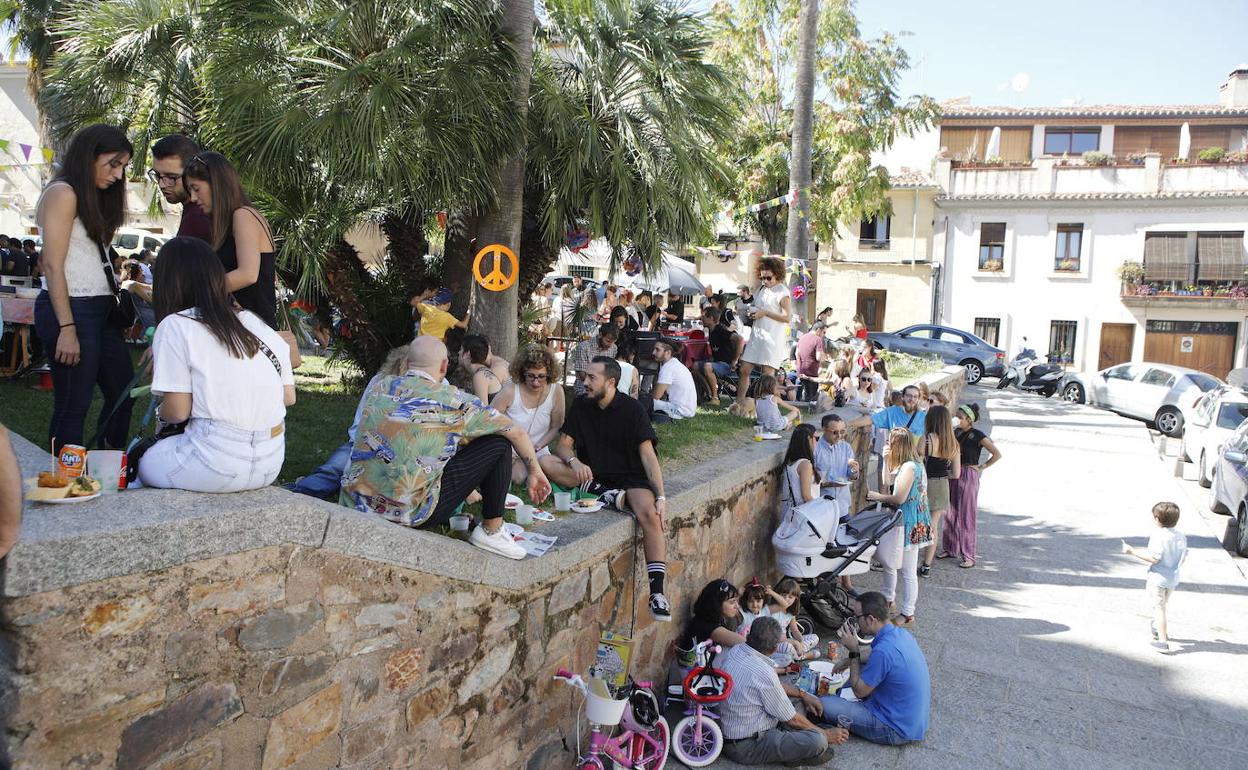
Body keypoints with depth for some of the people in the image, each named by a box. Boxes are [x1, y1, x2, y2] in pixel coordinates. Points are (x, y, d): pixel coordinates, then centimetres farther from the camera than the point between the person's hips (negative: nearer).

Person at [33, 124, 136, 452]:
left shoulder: (94, 199, 19)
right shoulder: (62, 193, -8)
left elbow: (94, 261, 12)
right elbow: (52, 265, -13)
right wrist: (67, 329, -18)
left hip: (101, 310, 9)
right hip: (71, 310, -9)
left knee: (122, 394, 12)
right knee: (73, 406, -2)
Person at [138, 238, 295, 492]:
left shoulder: (174, 326, -4)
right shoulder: (255, 322, 10)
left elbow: (177, 411, -6)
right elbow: (288, 397, 10)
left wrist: (160, 412, 15)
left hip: (218, 466, -5)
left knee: (145, 463, 25)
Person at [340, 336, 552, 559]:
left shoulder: (378, 386, 8)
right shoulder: (453, 400, -5)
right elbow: (517, 433, 2)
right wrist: (535, 472, 20)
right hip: (408, 513, -6)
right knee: (499, 443, 4)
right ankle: (491, 531, 11)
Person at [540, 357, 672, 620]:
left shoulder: (632, 409, -7)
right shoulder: (581, 405, 4)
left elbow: (647, 455, -11)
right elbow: (563, 445, 2)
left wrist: (661, 496, -22)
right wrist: (574, 461, -23)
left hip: (629, 477, -4)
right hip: (592, 475, 4)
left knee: (650, 515, -34)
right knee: (546, 462, -20)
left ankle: (657, 592, -30)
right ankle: (606, 495, -23)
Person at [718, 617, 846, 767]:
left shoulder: (734, 651, -4)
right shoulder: (763, 673, -28)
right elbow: (792, 720, -13)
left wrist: (803, 695, 15)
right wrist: (826, 734, 2)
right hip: (745, 748, -9)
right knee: (817, 742, -23)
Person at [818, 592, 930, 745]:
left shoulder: (883, 651, -30)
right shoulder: (901, 633, -2)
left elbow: (859, 691, -16)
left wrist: (853, 652, -13)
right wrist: (849, 660, 14)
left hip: (898, 730, -9)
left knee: (823, 705, -15)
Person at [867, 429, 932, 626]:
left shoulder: (909, 467, -20)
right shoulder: (913, 465, 12)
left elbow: (899, 498, -22)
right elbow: (886, 486, 14)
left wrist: (878, 497, -7)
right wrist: (886, 461, 11)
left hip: (911, 526, -11)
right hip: (904, 523, 11)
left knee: (908, 571, -1)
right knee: (888, 561, 21)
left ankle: (907, 614, 8)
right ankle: (888, 600, 38)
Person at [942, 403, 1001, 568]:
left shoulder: (977, 435, -11)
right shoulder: (956, 432, 6)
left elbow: (997, 454, -12)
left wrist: (981, 467, -9)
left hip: (969, 476, -6)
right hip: (953, 474, 6)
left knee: (966, 516, -2)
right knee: (951, 513, 11)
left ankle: (969, 556, 5)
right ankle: (949, 548, 24)